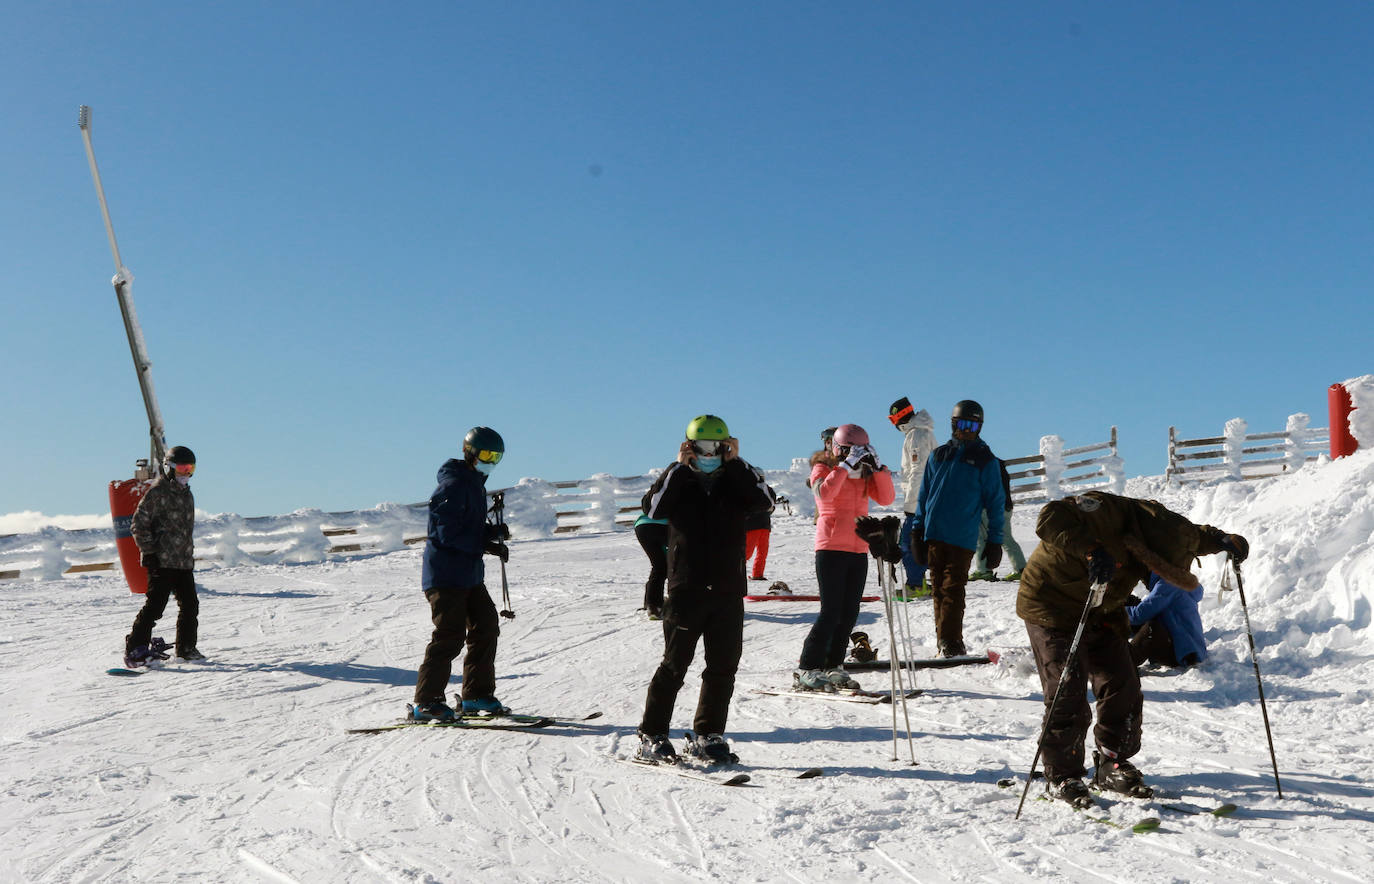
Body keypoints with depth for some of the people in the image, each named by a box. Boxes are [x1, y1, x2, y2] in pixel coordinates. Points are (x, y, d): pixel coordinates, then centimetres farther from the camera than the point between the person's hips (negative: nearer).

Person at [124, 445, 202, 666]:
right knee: (154, 606, -10)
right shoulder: (157, 493, -8)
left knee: (190, 605, 9)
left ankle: (186, 647, 21)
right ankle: (134, 649, -2)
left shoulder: (187, 495, 17)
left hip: (184, 562, 8)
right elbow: (138, 525, -10)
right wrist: (150, 551, -13)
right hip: (161, 563, -8)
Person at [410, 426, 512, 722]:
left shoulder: (475, 484, 16)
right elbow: (449, 533, -22)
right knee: (449, 636, -10)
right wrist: (489, 545, -21)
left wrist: (493, 531, 2)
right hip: (446, 573, -10)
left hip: (469, 575, 10)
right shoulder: (454, 485, -15)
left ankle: (476, 695, 18)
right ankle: (426, 702, -2)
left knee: (486, 627, 9)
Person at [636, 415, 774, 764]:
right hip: (685, 591, -3)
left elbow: (764, 500, -9)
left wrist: (736, 462, -10)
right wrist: (678, 466, -14)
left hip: (728, 591, 3)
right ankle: (651, 736, 9)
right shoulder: (678, 482, 5)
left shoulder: (736, 482, 10)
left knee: (723, 667, 6)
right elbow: (652, 507, -13)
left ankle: (708, 736, 18)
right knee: (674, 664, 0)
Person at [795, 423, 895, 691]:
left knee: (849, 613, 5)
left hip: (859, 550, 6)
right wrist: (846, 465, -21)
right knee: (831, 612, -10)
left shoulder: (865, 474, 15)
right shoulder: (823, 469, 0)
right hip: (831, 548, -6)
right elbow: (824, 493, -22)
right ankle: (807, 669, -3)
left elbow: (886, 498, 2)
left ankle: (833, 666, 16)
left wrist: (878, 467, -6)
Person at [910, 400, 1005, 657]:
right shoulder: (938, 455, 13)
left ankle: (949, 641, -9)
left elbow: (995, 502, 6)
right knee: (938, 589, 6)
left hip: (963, 538, -3)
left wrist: (994, 541, 2)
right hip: (933, 534, 3)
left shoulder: (985, 460, 5)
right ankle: (945, 641, 14)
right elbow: (924, 495, 17)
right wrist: (917, 530, 11)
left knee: (952, 590, -10)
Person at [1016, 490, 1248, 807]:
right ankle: (1061, 775, 4)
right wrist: (1091, 549, -54)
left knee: (1122, 687, 3)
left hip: (1101, 611, 7)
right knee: (1068, 694, -11)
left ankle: (1112, 765, 19)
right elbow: (1051, 518, -44)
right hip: (1051, 605, -7)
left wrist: (1221, 540, -6)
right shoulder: (1105, 511, -31)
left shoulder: (1157, 522, -8)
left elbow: (1193, 535, 14)